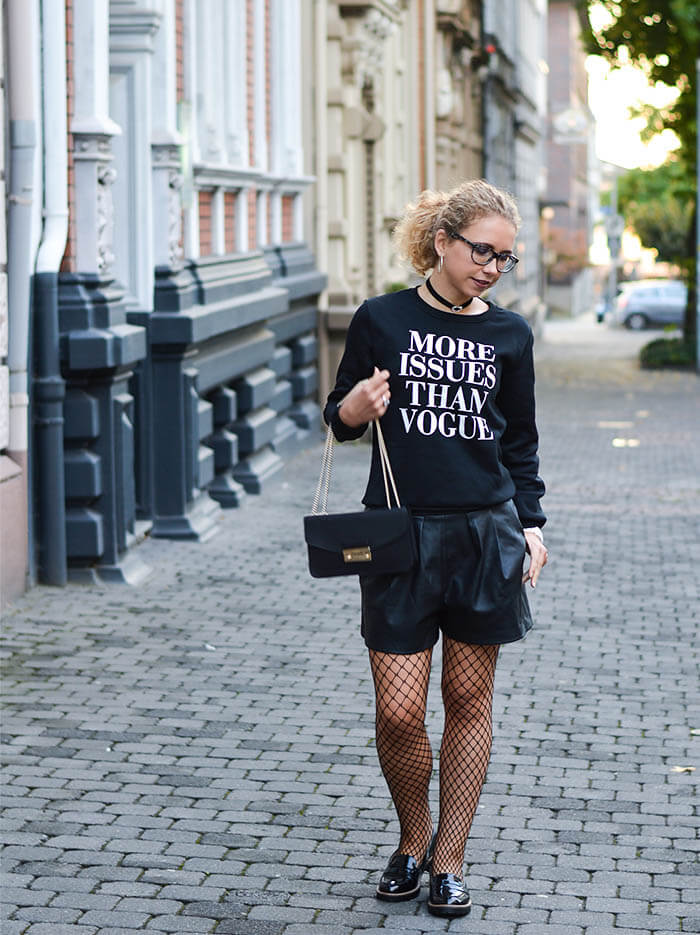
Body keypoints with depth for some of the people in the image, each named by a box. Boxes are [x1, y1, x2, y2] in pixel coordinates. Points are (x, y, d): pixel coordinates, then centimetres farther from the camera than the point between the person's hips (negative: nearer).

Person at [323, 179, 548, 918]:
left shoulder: (509, 335, 7)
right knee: (398, 712, -4)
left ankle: (448, 860, 19)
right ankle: (413, 838, 23)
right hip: (400, 534, -2)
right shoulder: (382, 320, 0)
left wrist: (531, 523, 6)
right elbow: (338, 416, 8)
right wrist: (355, 408, -14)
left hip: (486, 531, 2)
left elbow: (521, 443, 15)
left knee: (469, 700, 6)